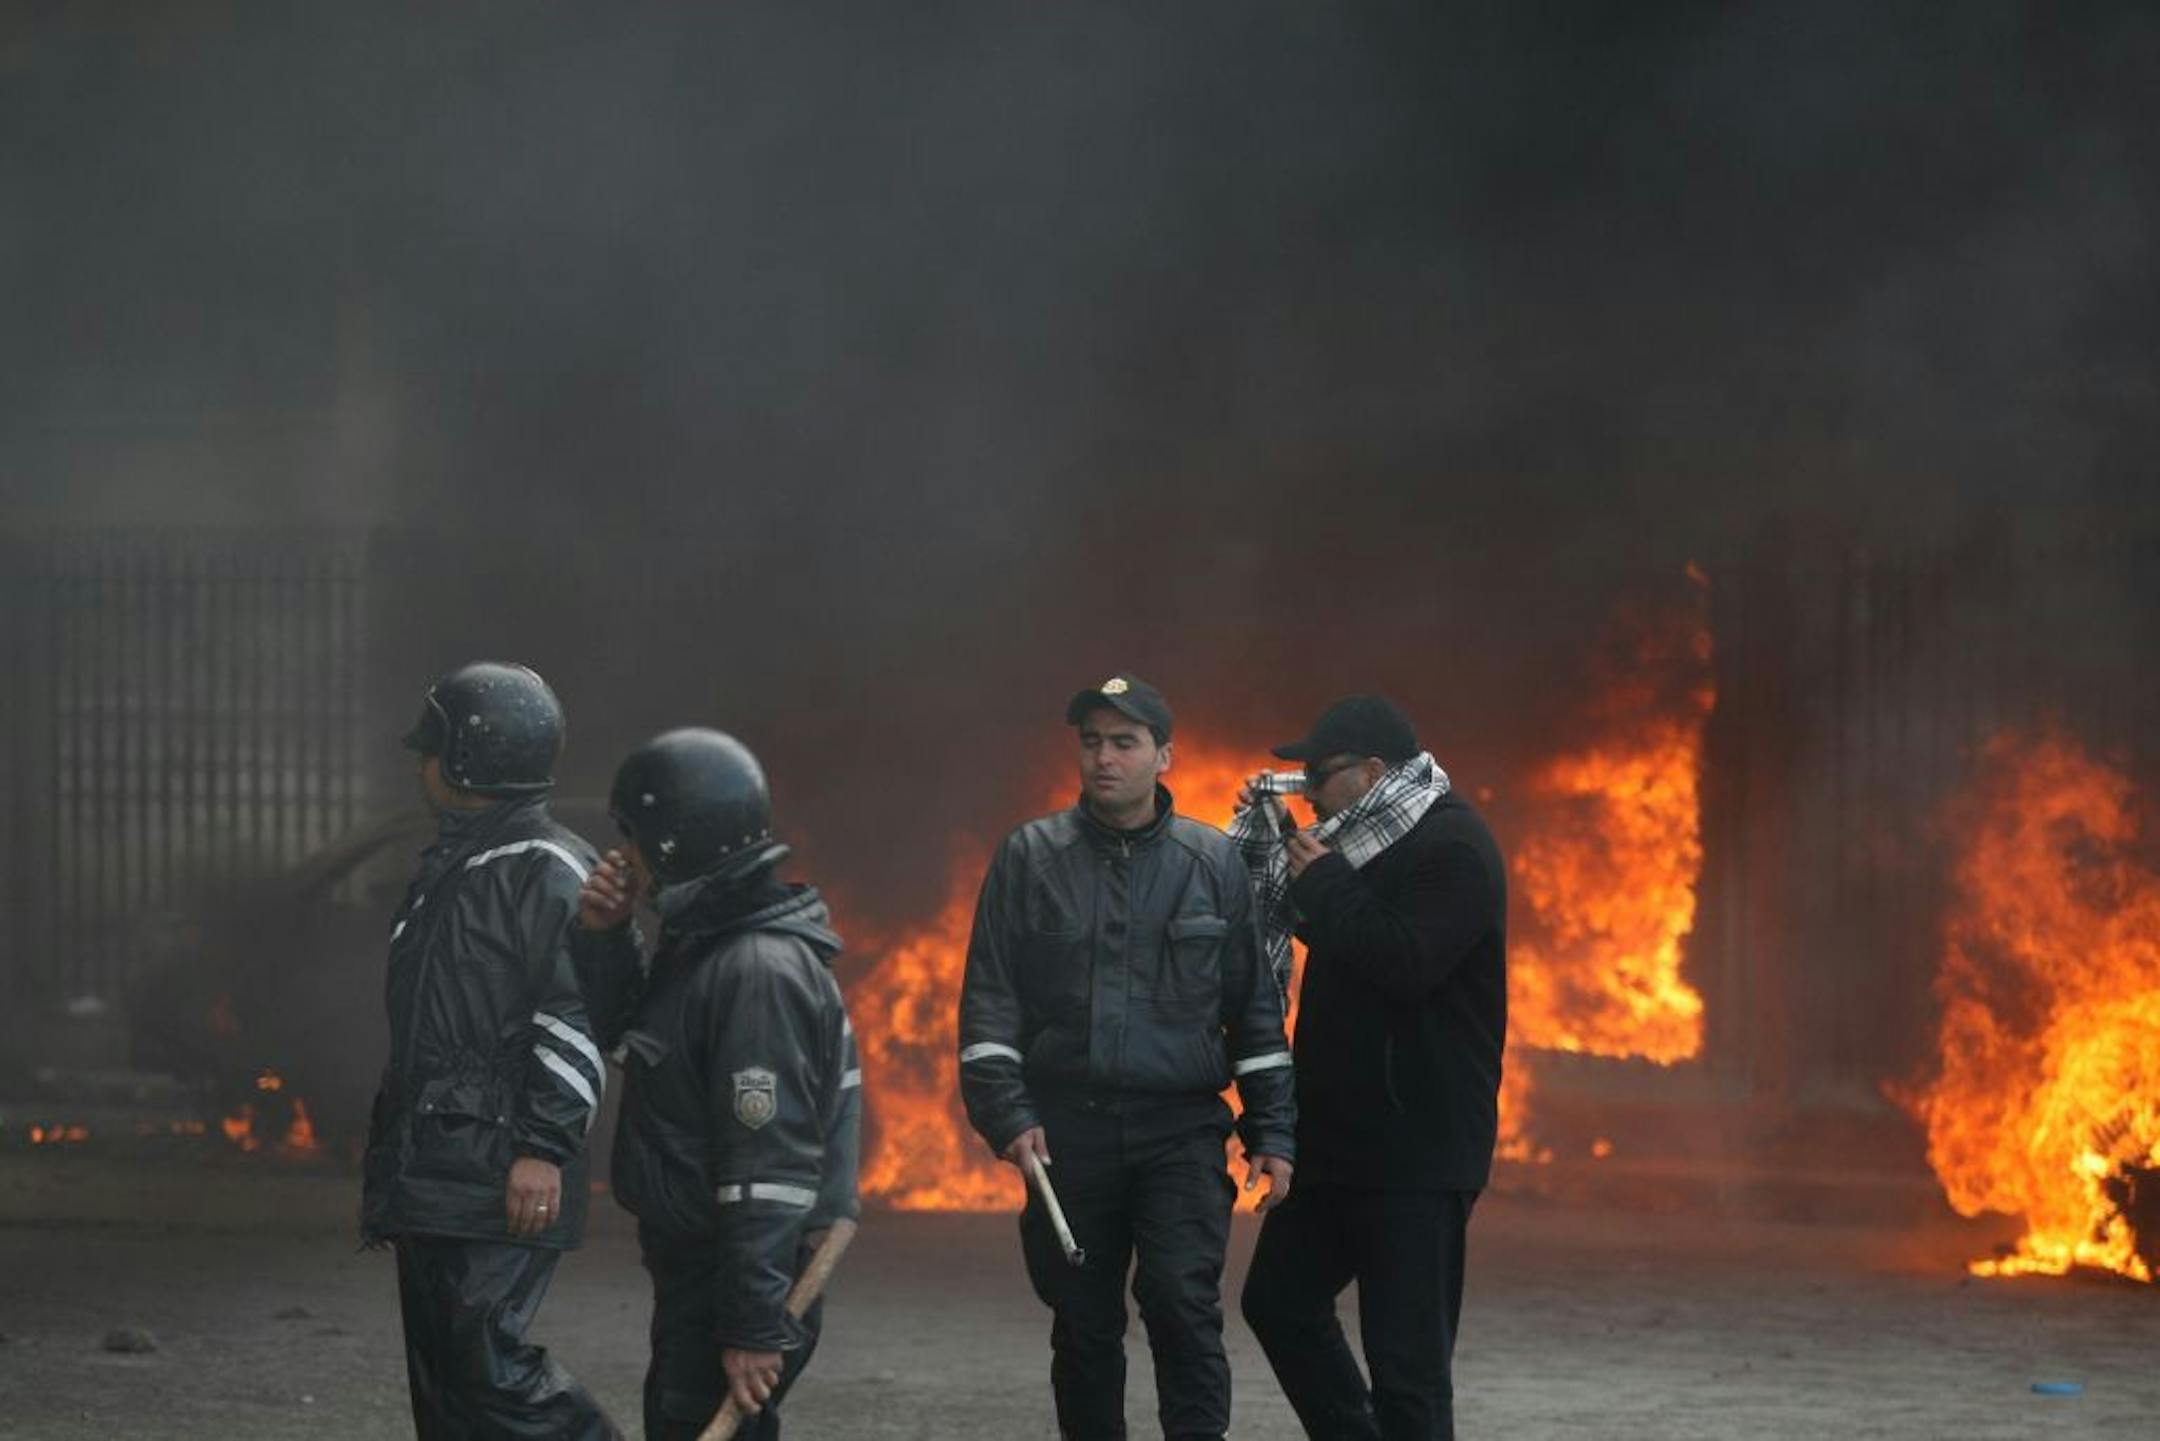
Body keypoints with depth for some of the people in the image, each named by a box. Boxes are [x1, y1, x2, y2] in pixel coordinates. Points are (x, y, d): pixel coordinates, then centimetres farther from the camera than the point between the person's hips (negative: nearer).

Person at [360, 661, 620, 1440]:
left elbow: (576, 1022, -17)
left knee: (488, 1361, -16)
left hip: (502, 1179, -10)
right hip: (429, 1178, 10)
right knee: (440, 1378, 8)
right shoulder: (444, 871, 21)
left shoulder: (549, 872, -10)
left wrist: (544, 1148, -23)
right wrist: (386, 1158, 25)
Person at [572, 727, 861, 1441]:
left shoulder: (760, 972, -21)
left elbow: (772, 1165, -24)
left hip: (735, 1280, -11)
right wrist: (603, 937, 5)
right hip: (694, 1270, 11)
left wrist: (754, 1327, -25)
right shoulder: (698, 943, 11)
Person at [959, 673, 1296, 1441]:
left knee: (1183, 1299, -17)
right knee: (1083, 1325, 7)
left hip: (1181, 1130, -1)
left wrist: (1271, 1132, 5)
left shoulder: (1213, 862, 6)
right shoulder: (1031, 857, 5)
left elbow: (1256, 1006, 9)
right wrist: (1007, 1112, -9)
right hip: (1068, 1131, 1)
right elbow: (989, 999, 2)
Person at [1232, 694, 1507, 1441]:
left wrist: (1323, 881, -14)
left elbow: (1405, 964, -25)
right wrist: (1265, 837, 10)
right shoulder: (1372, 841, 16)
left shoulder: (1451, 848, -13)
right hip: (1344, 1140, 10)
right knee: (1280, 1301, 17)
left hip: (1417, 1150, -10)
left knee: (1406, 1356, -8)